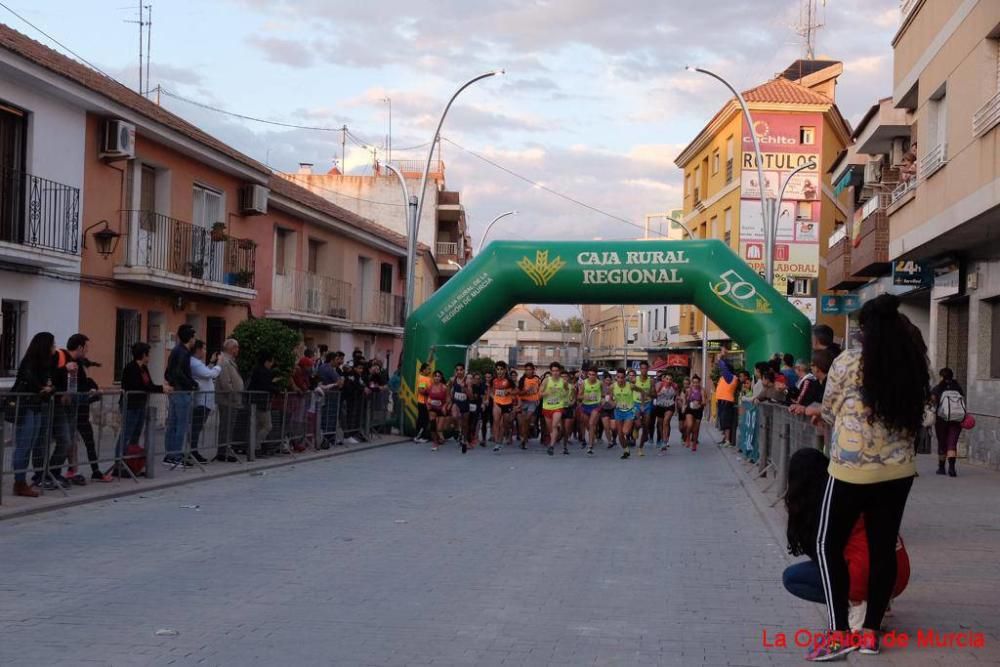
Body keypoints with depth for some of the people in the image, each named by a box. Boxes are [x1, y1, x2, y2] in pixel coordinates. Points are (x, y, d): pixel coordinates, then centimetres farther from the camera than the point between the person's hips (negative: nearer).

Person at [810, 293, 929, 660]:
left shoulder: (848, 362, -9)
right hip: (899, 469, 5)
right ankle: (871, 631, 16)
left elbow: (828, 413, 3)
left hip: (852, 469, -4)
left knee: (829, 544, 7)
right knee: (884, 547, 11)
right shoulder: (913, 366, 3)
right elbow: (915, 414, 9)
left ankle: (839, 632, 1)